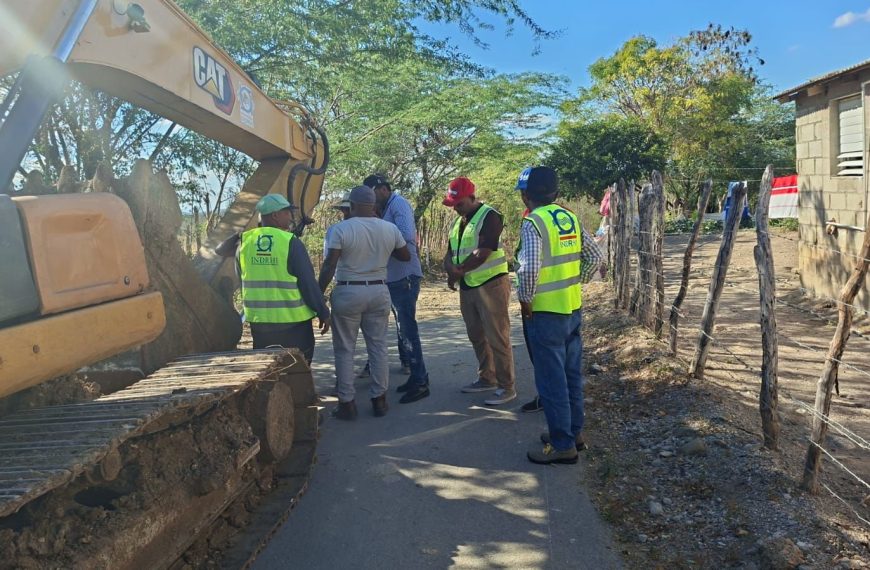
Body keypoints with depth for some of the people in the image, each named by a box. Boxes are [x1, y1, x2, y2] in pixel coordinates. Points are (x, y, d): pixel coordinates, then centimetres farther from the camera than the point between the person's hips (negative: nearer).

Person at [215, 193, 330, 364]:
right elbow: (309, 283, -11)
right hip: (294, 322, -4)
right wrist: (323, 313, -2)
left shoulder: (244, 242, 1)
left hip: (259, 321, 4)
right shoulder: (292, 243, -12)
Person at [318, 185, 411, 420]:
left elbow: (329, 266, -13)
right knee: (378, 347, 11)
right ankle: (379, 399, 16)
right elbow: (405, 256, 14)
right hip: (379, 291, 4)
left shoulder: (341, 229, -10)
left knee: (345, 349, 6)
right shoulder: (390, 229, 1)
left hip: (348, 293, -3)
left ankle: (347, 403, 9)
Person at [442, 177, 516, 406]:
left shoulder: (489, 216, -12)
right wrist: (451, 269, -10)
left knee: (497, 338, -6)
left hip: (491, 285, -9)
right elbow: (450, 253, 13)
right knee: (477, 336, 16)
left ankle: (507, 387, 2)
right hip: (468, 286, 9)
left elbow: (482, 253, -21)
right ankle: (487, 378, 29)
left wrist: (458, 272, -10)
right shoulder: (458, 221, 15)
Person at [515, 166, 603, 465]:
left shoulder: (533, 222, -15)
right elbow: (595, 258, 12)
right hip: (573, 308, 8)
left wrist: (525, 300, -14)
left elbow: (529, 267, -28)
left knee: (551, 378, 1)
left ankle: (562, 445, 9)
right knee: (571, 373, 17)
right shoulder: (570, 217, 8)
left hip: (546, 312, -8)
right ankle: (573, 431, 30)